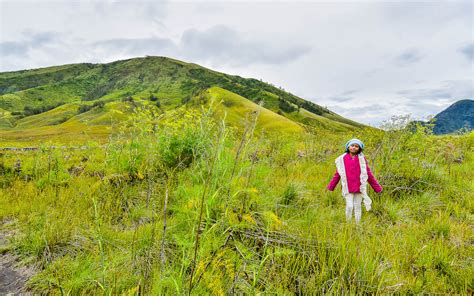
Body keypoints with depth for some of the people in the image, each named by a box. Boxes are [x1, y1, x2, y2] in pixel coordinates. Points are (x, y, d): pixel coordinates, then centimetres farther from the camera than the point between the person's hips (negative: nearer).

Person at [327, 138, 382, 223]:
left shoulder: (362, 158, 2)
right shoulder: (342, 159, 0)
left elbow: (368, 173, 7)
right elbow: (337, 174, 8)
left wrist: (377, 188, 8)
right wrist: (330, 187, 13)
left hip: (359, 188, 1)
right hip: (348, 189, -1)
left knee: (358, 206, 8)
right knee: (349, 206, -6)